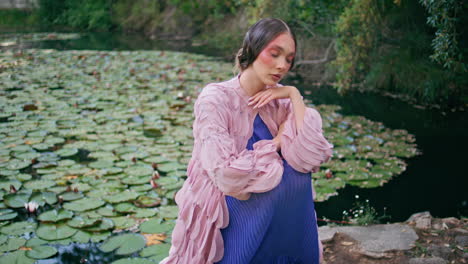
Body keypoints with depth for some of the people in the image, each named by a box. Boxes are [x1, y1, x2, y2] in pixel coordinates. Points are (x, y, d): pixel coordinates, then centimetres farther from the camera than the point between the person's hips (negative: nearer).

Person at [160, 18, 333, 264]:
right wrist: (275, 143, -14)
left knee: (297, 172, -21)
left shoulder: (280, 101, -2)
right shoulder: (215, 99, -18)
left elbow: (310, 159, -16)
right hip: (226, 213, -5)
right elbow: (227, 177, -26)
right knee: (290, 174, -25)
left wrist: (295, 96, -16)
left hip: (272, 210, 5)